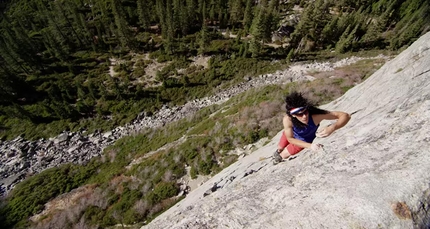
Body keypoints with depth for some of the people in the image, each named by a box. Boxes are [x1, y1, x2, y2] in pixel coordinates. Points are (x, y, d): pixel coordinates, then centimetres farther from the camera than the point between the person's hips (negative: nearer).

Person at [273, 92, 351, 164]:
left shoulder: (315, 114, -46)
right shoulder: (287, 119, -43)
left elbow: (346, 116, -40)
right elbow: (290, 139, -28)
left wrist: (332, 128, -58)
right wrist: (310, 146, -41)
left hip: (304, 140, 0)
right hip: (290, 134, 0)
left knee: (283, 155, 14)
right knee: (280, 148, 26)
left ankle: (280, 156, 53)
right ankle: (278, 151, 65)